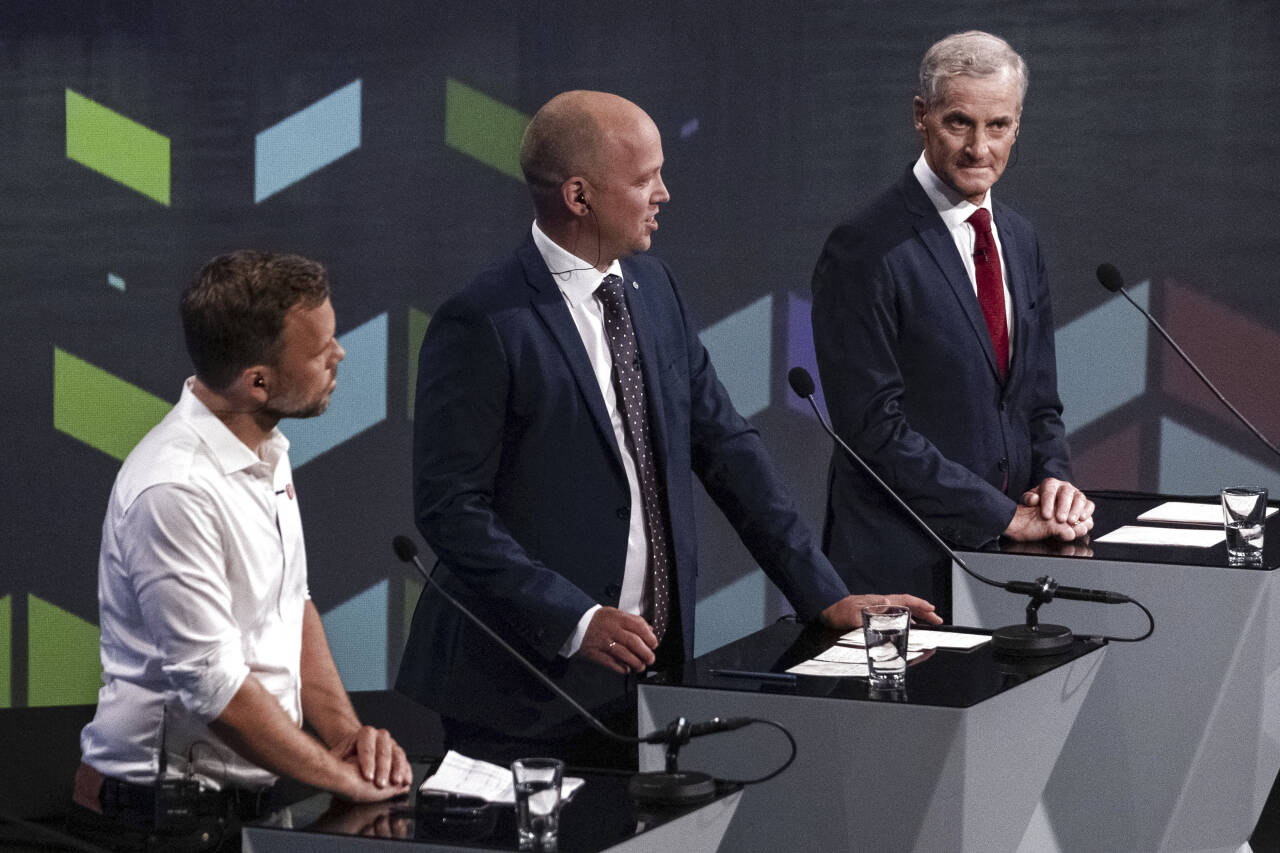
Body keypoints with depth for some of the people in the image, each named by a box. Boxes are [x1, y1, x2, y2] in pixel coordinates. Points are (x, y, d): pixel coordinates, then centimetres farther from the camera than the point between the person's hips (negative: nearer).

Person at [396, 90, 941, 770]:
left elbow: (727, 450, 12)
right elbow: (450, 508, -15)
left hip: (649, 665, 6)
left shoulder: (654, 289, 10)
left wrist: (824, 595, 6)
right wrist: (574, 620, -22)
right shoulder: (482, 325, -13)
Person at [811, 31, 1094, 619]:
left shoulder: (1018, 240, 13)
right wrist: (1007, 516, -15)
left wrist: (1053, 480, -2)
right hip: (903, 566, -6)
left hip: (1005, 560, 6)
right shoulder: (865, 250, -12)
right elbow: (875, 427, -17)